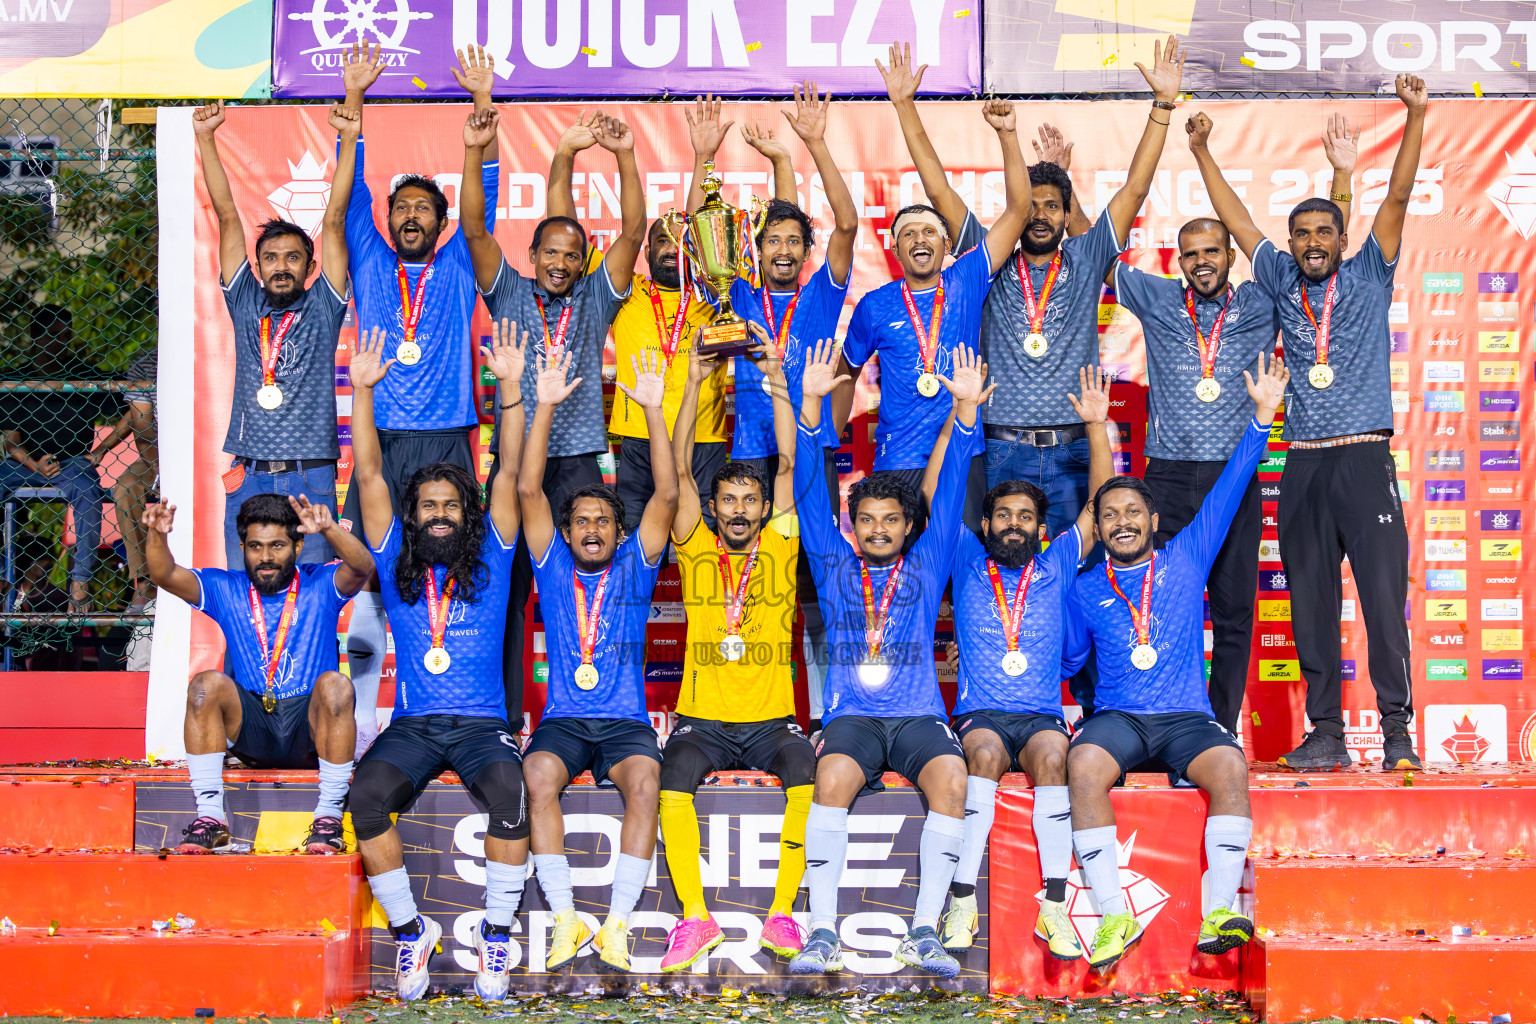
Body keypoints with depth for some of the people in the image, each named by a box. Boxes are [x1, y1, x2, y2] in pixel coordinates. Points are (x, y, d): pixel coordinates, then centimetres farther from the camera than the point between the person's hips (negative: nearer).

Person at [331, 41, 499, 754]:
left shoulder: (458, 268, 13)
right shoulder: (369, 267, 15)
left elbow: (484, 191, 6)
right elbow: (350, 194, 8)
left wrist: (482, 102, -3)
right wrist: (353, 97, 0)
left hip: (446, 440, -1)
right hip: (378, 440, 1)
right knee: (368, 577, -5)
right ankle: (359, 718, -1)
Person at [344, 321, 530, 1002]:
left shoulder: (489, 562, 11)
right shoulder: (397, 565, 14)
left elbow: (512, 476, 4)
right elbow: (369, 477, 10)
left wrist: (510, 387, -3)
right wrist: (362, 391, 5)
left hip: (482, 724, -1)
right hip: (412, 725, 1)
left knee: (508, 787, -32)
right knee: (367, 792, -29)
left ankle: (497, 934, -16)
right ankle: (408, 929, -11)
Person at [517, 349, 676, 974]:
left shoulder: (634, 567, 11)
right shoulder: (553, 567, 12)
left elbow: (667, 495, 1)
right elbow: (528, 489, 3)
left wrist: (653, 411, -7)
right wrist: (546, 406, -4)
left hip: (625, 722, 0)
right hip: (562, 720, 0)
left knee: (644, 779, -33)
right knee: (538, 776, -32)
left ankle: (617, 923, -31)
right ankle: (565, 918, -29)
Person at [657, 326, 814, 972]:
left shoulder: (778, 548, 9)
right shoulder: (696, 550, 9)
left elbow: (788, 464, 2)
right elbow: (679, 469, 2)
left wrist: (776, 379, -3)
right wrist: (695, 384, -3)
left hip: (771, 717, 0)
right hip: (703, 717, 0)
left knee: (807, 776, -29)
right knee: (672, 778, -29)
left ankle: (781, 913, -17)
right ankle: (694, 918, -20)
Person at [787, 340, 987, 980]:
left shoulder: (926, 566, 17)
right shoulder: (834, 566, 17)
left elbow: (952, 490, 11)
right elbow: (808, 491, 11)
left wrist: (966, 409, 2)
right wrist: (811, 403, 2)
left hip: (918, 716, 0)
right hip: (851, 715, 0)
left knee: (951, 776, -32)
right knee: (835, 775, -34)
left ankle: (924, 932, -28)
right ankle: (823, 933, -32)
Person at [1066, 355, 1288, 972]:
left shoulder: (1186, 558, 15)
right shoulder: (1085, 591, 16)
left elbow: (1230, 488, 10)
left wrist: (1261, 416, 5)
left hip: (1187, 718, 0)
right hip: (1115, 718, 0)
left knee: (1229, 766, -33)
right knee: (1083, 763, -34)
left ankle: (1219, 909, -34)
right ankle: (1114, 915, -34)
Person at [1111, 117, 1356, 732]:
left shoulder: (1261, 305, 9)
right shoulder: (1157, 300, 9)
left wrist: (1342, 175, -1)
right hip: (1168, 477, 0)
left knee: (1234, 613, 3)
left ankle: (1221, 734, 10)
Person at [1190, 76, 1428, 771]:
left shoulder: (1368, 276, 8)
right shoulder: (1282, 284, 14)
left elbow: (1398, 197, 0)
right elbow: (1236, 219, 18)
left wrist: (1415, 119, -7)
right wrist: (1201, 154, 16)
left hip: (1365, 457, -3)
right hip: (1303, 461, 3)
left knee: (1384, 594, -7)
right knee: (1310, 602, 4)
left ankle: (1397, 729, -3)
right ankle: (1326, 733, 10)